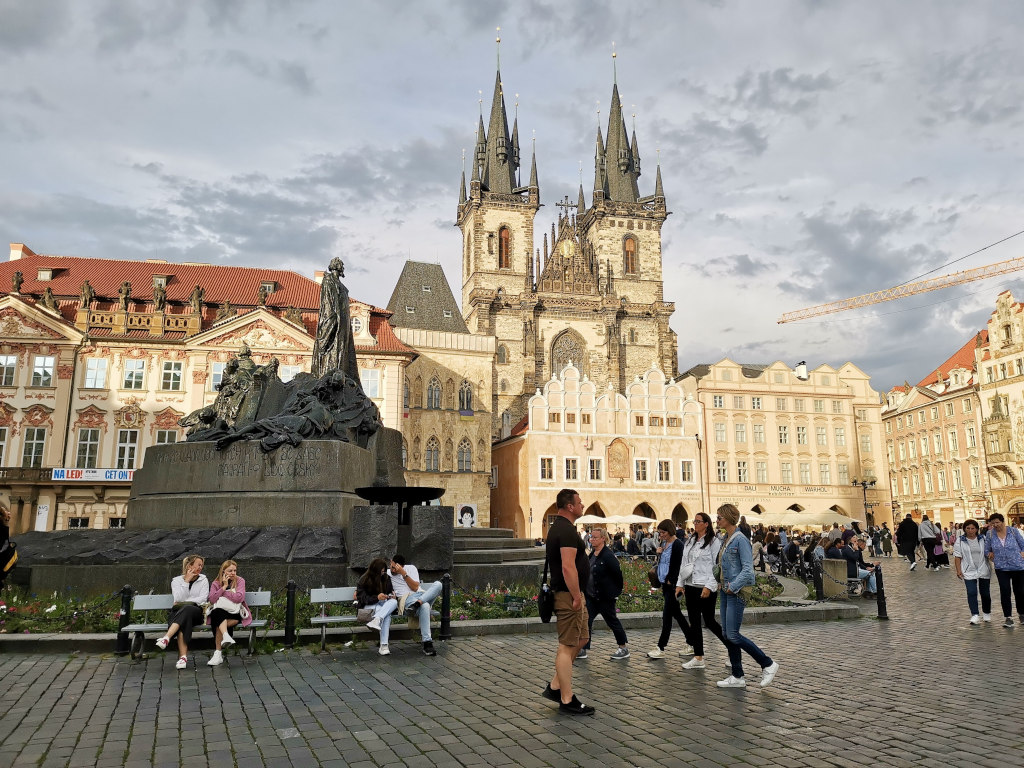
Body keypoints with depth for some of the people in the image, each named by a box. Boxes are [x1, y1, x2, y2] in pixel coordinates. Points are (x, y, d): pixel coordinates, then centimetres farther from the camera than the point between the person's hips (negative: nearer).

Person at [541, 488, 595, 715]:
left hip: (569, 594, 11)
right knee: (568, 645, -3)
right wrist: (577, 597, -21)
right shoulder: (567, 531, -19)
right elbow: (568, 567, -27)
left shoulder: (558, 527, 15)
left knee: (581, 638, 18)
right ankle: (567, 700, 6)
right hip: (568, 595, -11)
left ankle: (555, 687, 22)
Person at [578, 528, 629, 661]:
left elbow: (618, 573, -18)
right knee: (586, 620, 4)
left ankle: (624, 649, 19)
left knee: (612, 621, 4)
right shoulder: (592, 554, 8)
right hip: (591, 595, 8)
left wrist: (617, 589, -8)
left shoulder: (607, 556, -19)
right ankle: (584, 649, 12)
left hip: (605, 597, -8)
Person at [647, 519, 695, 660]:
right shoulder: (664, 543, 13)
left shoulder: (677, 545, -13)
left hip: (672, 584, -9)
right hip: (665, 584, 9)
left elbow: (677, 566, -17)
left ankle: (661, 648, 0)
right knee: (677, 614, 13)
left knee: (667, 615, -5)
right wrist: (659, 552, 0)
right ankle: (691, 643, 21)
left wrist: (670, 581, -17)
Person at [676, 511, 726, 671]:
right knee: (694, 623, 8)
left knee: (709, 622, 0)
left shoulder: (714, 542, -8)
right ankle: (698, 658, 13)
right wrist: (679, 584, 10)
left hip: (706, 588, -7)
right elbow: (683, 564, 15)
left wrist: (709, 586, -17)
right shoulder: (689, 542, 13)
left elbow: (717, 566, -12)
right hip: (690, 587, 7)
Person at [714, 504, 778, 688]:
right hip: (726, 591, 9)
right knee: (726, 635, 9)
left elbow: (747, 568, -19)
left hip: (736, 592, -9)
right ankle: (737, 677, 17)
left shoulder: (740, 540, -14)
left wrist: (733, 587, -18)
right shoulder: (726, 539, 13)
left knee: (733, 635, -9)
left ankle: (768, 664, 5)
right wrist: (722, 584, 10)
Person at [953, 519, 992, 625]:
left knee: (985, 593, 9)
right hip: (969, 572, -2)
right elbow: (957, 557, -1)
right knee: (971, 593, -10)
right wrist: (958, 570, -7)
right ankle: (975, 615, -8)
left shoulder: (983, 539, 4)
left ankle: (987, 613, 28)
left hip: (984, 571, 2)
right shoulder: (960, 541, 0)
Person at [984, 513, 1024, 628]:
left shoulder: (1013, 531, -4)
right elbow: (987, 549, 8)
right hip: (1001, 568, 0)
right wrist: (991, 555, -6)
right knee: (1005, 591, -4)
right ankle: (1008, 617, 4)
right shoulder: (990, 534, -1)